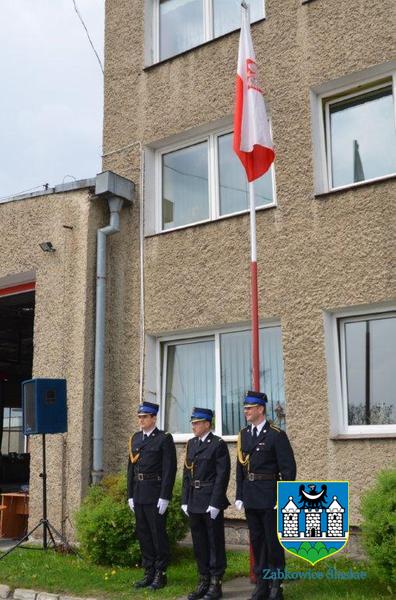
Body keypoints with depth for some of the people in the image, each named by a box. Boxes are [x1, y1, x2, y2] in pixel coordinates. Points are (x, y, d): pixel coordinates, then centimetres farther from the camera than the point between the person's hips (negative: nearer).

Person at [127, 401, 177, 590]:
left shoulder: (164, 439, -7)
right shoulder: (135, 438, 12)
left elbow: (169, 469, -12)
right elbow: (131, 468, 13)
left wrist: (164, 497, -16)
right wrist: (130, 495, 10)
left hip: (155, 494, -6)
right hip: (139, 494, 6)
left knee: (158, 534, 1)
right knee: (143, 534, 11)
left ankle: (160, 574, 12)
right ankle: (149, 573, 22)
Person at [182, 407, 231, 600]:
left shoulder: (218, 445, -9)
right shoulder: (191, 444, 12)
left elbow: (222, 475, -13)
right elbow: (187, 474, 13)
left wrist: (215, 503, -17)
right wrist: (185, 501, 7)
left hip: (211, 502, -6)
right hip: (194, 502, 7)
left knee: (215, 542, 3)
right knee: (199, 543, 12)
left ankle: (215, 584, 13)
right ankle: (203, 582, 23)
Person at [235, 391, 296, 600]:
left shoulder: (276, 435, -10)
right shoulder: (243, 434, 9)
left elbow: (288, 468, -11)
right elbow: (240, 467, 12)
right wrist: (239, 495, 9)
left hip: (269, 497, -6)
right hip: (250, 497, 6)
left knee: (273, 541, 2)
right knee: (256, 540, 12)